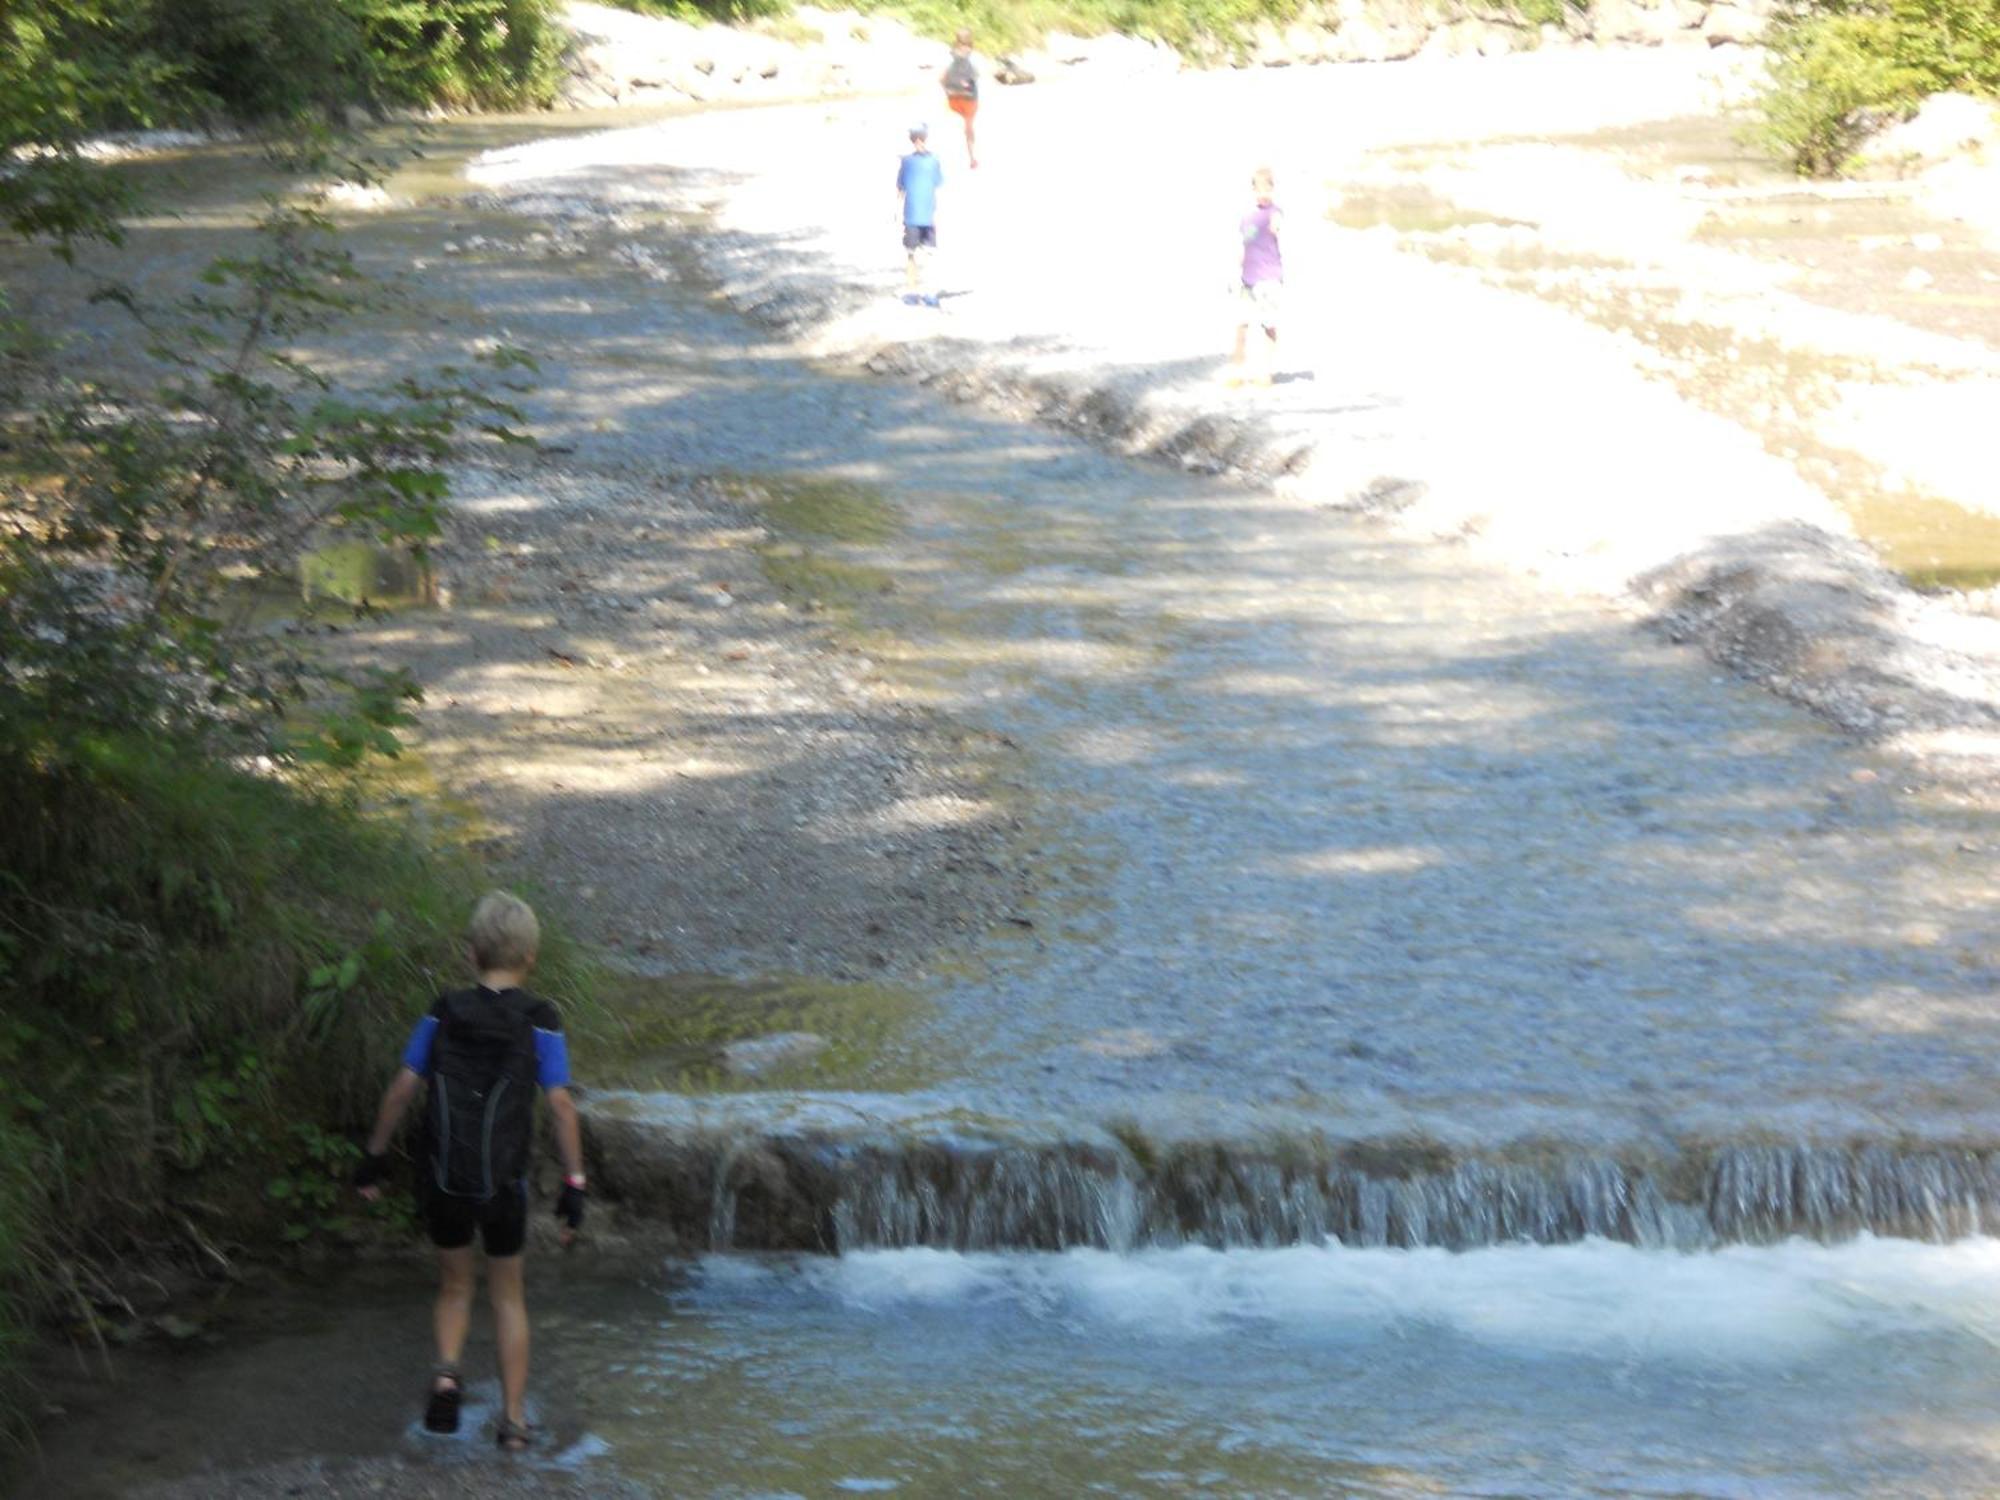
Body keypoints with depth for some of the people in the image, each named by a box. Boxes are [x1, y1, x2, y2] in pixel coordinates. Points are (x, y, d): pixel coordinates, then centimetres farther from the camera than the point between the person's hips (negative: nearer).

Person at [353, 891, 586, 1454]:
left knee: (455, 1286, 20)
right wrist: (574, 1184, -4)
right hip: (503, 1182, -1)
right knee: (508, 1296, 15)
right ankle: (513, 1419, 15)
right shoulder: (538, 1023, -7)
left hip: (442, 1179, 1)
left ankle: (447, 1373, -6)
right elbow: (561, 1106, -10)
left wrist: (375, 1155, 14)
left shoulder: (444, 1015, 0)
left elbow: (401, 1089, 3)